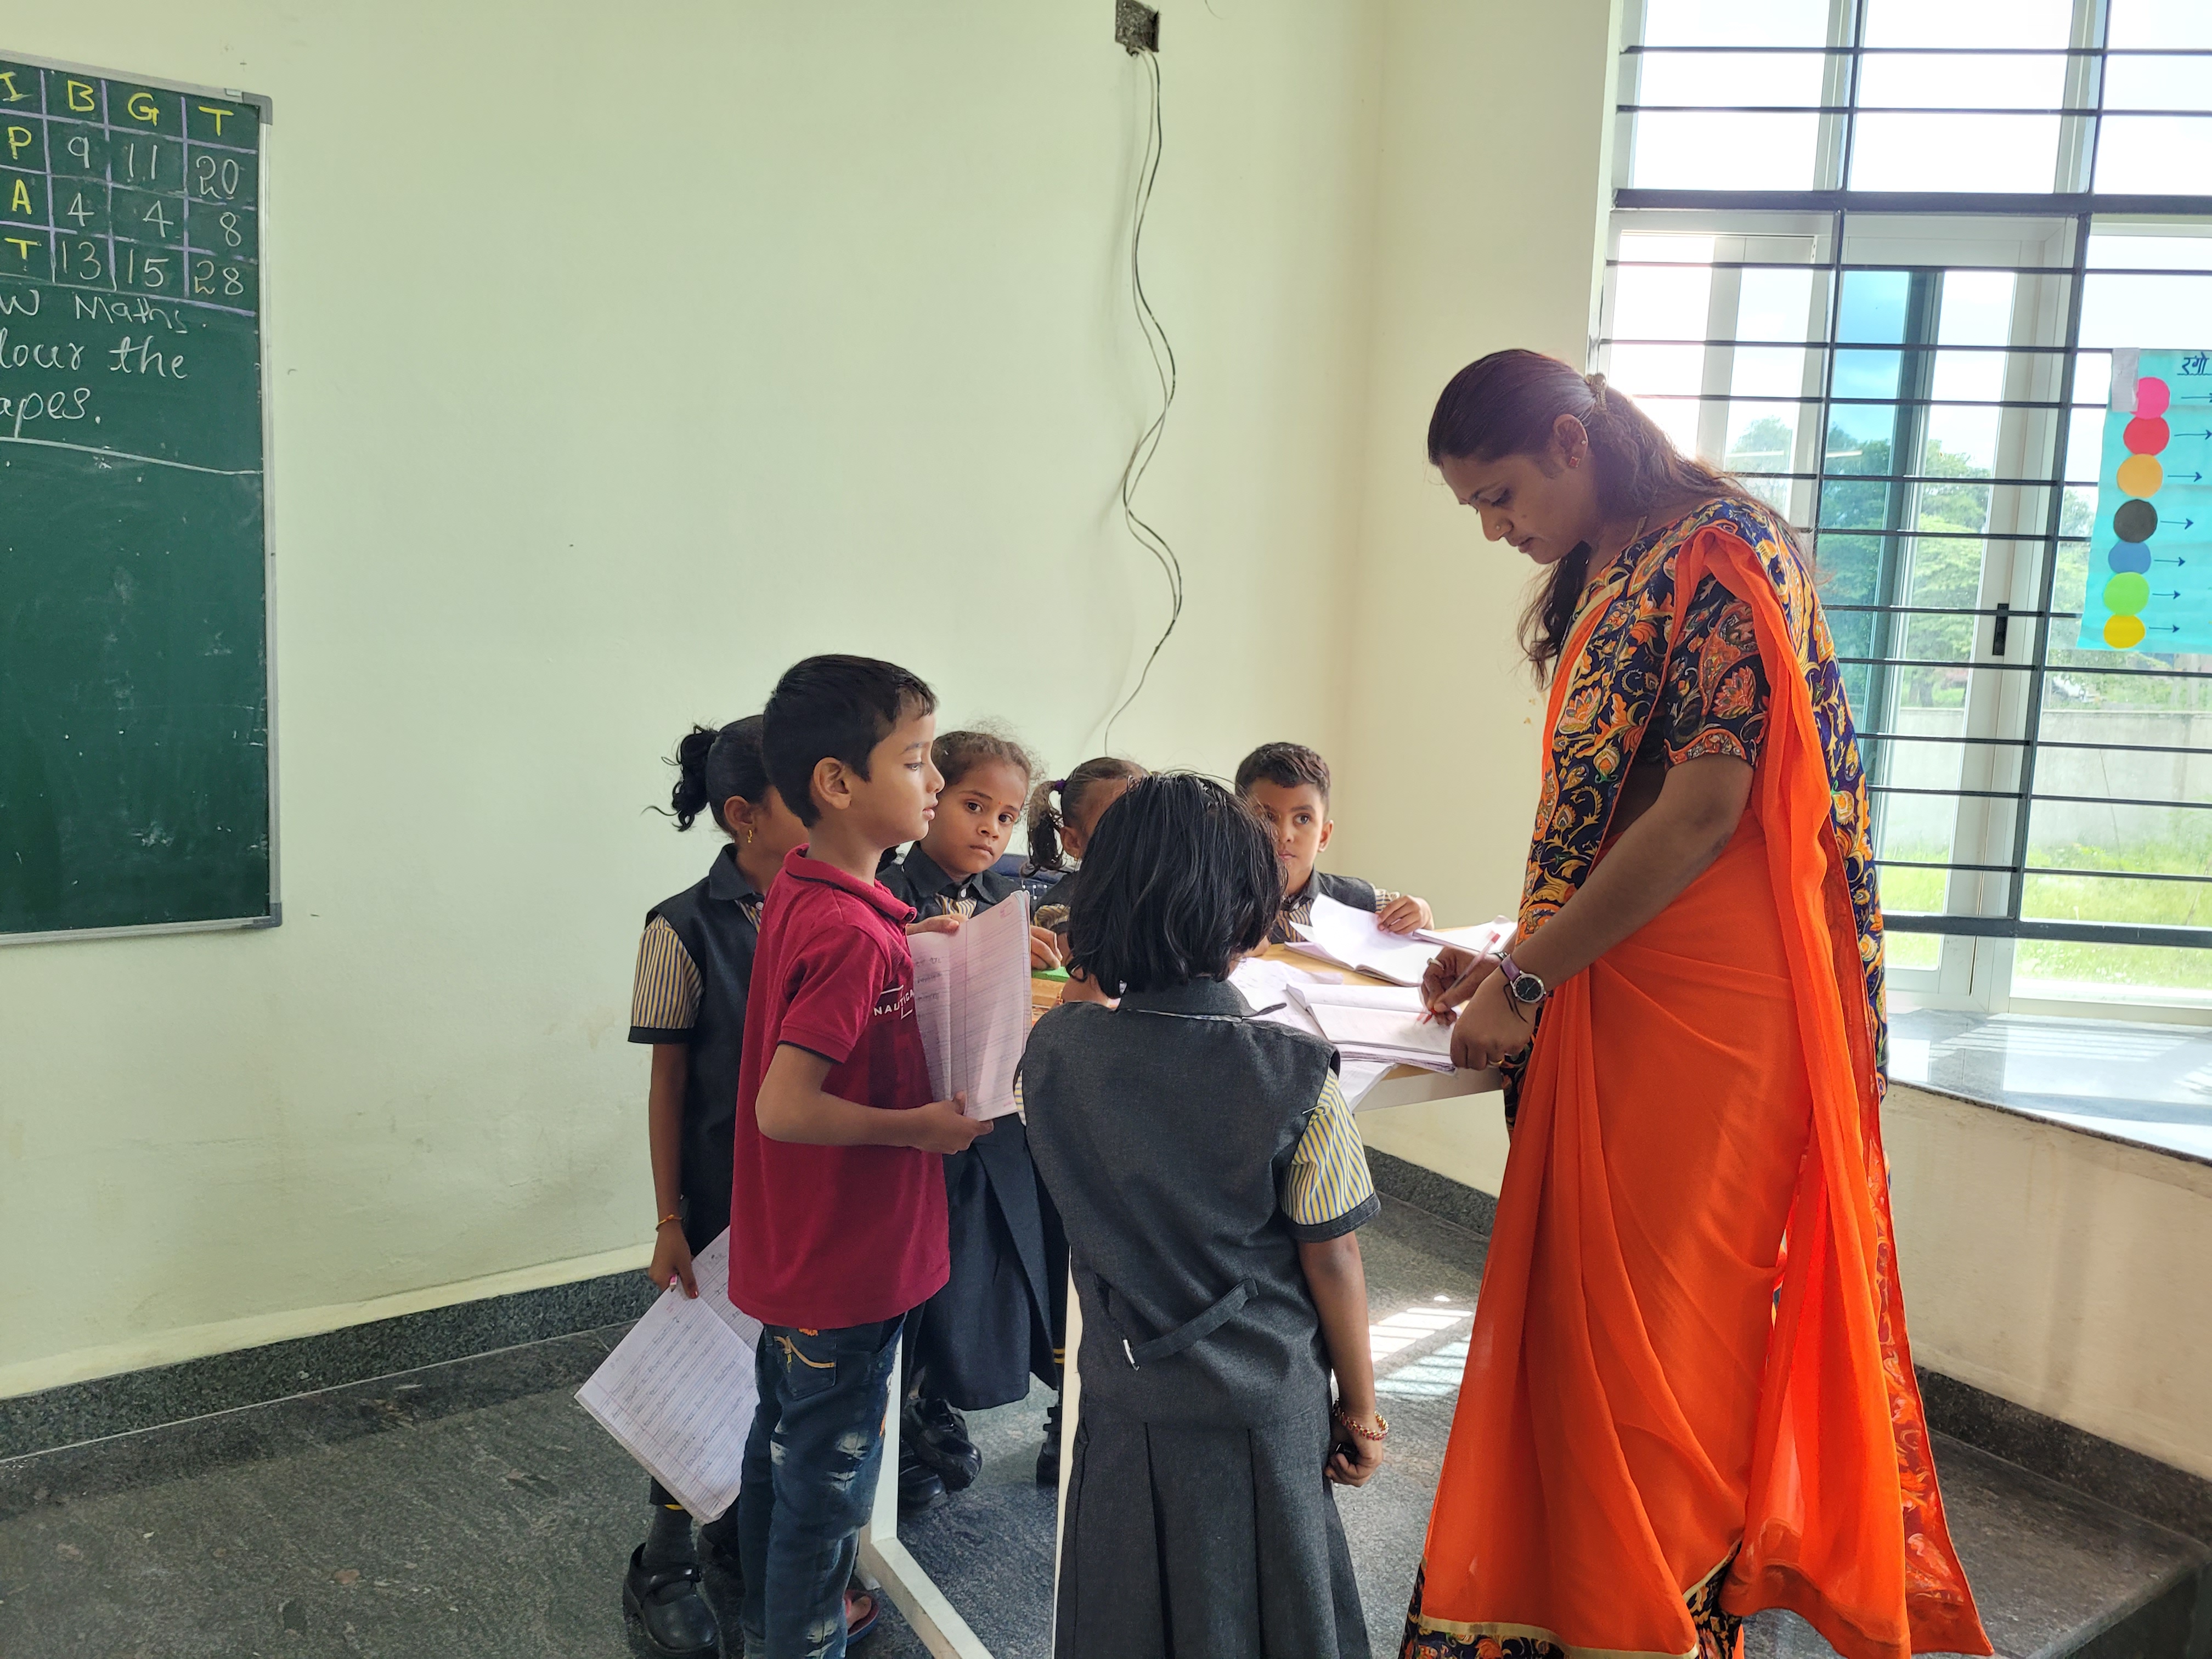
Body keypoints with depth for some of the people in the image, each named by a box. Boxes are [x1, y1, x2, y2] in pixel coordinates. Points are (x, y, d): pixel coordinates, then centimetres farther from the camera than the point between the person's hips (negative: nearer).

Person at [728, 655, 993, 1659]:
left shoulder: (800, 891, 0)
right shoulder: (854, 934, -29)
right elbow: (786, 1107, -31)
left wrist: (916, 950, 5)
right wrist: (922, 1127, -20)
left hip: (799, 1251, 10)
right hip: (845, 1268, -10)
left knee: (784, 1445, 26)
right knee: (828, 1474, 10)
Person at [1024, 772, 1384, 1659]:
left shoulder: (1056, 1050, -13)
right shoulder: (1296, 1077, -20)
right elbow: (1330, 1261, -12)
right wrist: (1360, 1406, 1)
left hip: (1124, 1406, 3)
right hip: (1265, 1410, -2)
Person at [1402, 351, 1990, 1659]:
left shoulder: (1724, 551, -11)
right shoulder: (1602, 580, 16)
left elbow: (1701, 815, -19)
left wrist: (1527, 985, -15)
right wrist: (1510, 954, 8)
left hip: (1710, 1006, -8)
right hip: (1610, 999, 8)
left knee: (1663, 1318, 1)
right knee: (1589, 1299, 10)